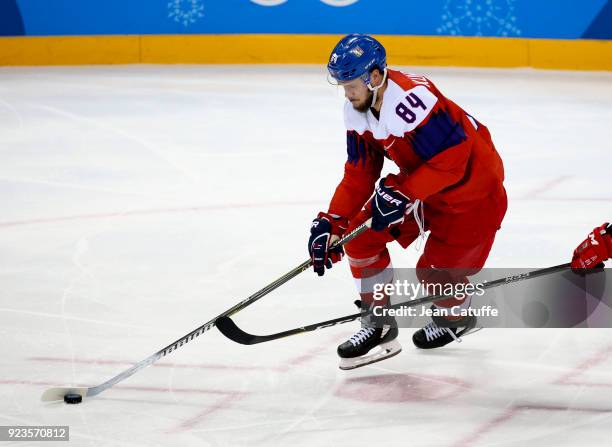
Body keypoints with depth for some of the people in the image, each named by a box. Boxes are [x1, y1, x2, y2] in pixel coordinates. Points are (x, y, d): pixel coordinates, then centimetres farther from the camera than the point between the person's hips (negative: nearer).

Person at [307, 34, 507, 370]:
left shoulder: (411, 100, -35)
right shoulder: (357, 110, -7)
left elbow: (451, 160, -33)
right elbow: (359, 174, -1)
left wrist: (401, 193, -32)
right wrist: (331, 223, -9)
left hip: (471, 187, -8)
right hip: (417, 182, 9)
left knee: (435, 271, -9)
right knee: (360, 235, -3)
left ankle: (457, 318, 26)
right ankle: (380, 324, 10)